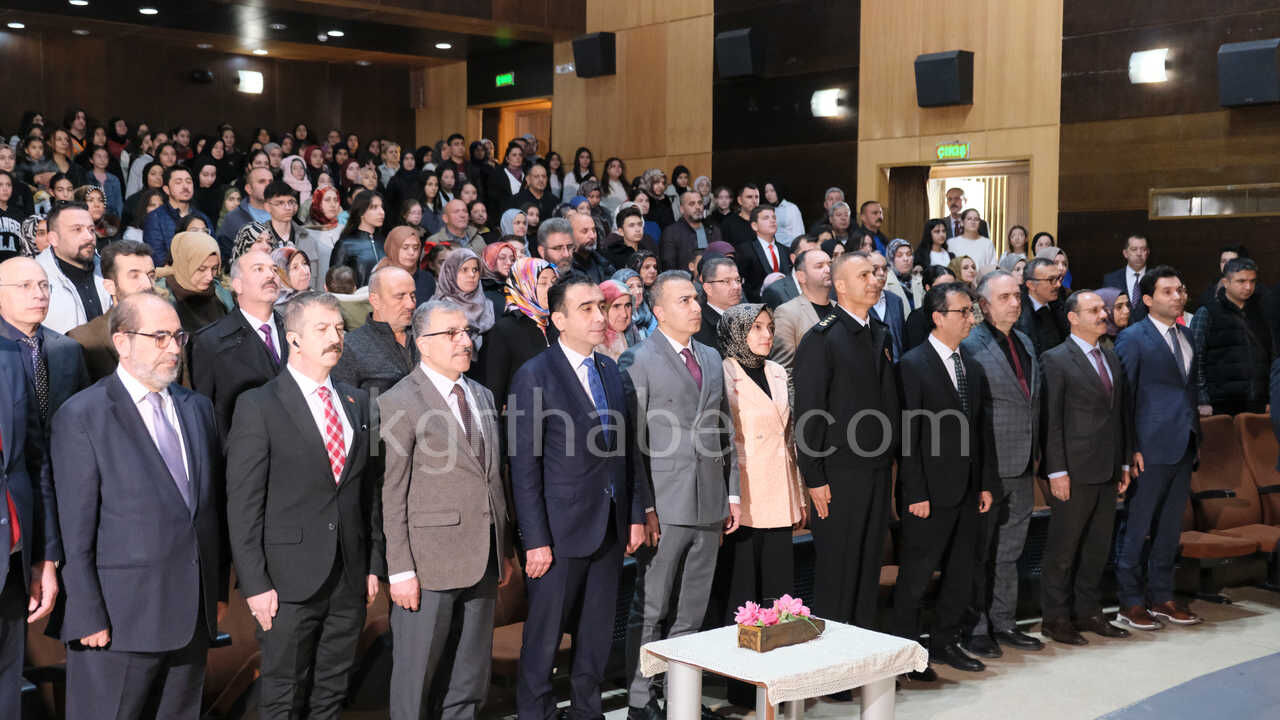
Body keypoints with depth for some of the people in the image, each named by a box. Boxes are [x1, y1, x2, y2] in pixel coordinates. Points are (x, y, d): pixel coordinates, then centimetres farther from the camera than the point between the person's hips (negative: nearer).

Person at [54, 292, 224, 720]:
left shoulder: (197, 408, 11)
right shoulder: (81, 417, -8)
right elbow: (76, 531, -11)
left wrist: (219, 589, 12)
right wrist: (88, 618, -13)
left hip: (195, 616, 6)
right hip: (122, 620, -5)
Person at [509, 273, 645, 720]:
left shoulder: (610, 370, 10)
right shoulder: (534, 376, -10)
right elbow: (525, 467, -12)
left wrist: (635, 514, 10)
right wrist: (535, 540, -15)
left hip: (610, 529, 6)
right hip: (561, 530, -6)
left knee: (597, 637, 15)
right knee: (544, 638, 4)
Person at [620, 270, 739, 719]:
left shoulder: (712, 358, 15)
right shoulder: (639, 362, -5)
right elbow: (632, 442, -9)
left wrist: (732, 494, 12)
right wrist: (643, 508, -13)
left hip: (710, 506, 6)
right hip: (665, 508, -6)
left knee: (691, 613, 13)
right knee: (650, 613, 1)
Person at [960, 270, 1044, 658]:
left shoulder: (1026, 343, 14)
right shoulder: (970, 345, -12)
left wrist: (1036, 453, 14)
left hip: (1022, 467, 8)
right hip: (987, 467, -8)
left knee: (1009, 552, 16)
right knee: (979, 553, 3)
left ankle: (1002, 623, 27)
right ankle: (976, 629, 13)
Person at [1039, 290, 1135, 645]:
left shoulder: (1112, 359, 15)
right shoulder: (1055, 360, -8)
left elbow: (1122, 412, 17)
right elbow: (1051, 420, -12)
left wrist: (1125, 462, 12)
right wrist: (1057, 471, -16)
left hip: (1107, 470, 7)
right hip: (1075, 472, -7)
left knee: (1098, 547, 14)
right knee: (1063, 549, 1)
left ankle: (1088, 612, 26)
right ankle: (1055, 618, 11)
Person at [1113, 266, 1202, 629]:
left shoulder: (1186, 336, 14)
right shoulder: (1133, 338, -8)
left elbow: (1190, 389, 18)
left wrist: (1196, 438, 12)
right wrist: (1130, 448, -14)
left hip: (1184, 446, 7)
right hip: (1152, 447, -7)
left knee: (1170, 525, 14)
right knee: (1137, 526, 0)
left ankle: (1161, 596, 24)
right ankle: (1130, 602, 9)